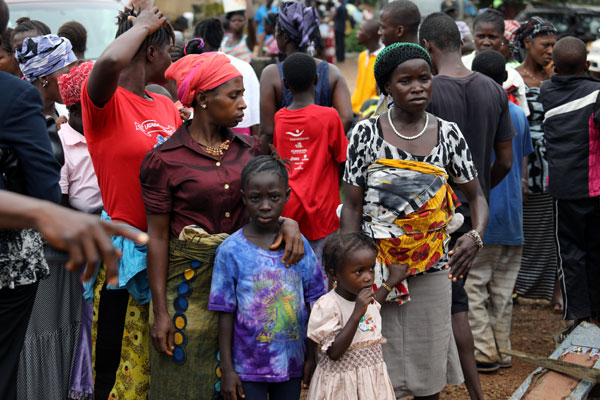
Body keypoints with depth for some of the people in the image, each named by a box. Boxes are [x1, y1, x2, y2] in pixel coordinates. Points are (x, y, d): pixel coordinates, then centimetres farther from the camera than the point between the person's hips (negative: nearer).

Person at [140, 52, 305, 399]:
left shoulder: (249, 147, 5)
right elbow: (158, 237, -6)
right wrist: (160, 311, -7)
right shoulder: (166, 159, -8)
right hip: (189, 282, -4)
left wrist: (287, 221, -16)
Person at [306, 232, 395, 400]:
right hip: (341, 385, -6)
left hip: (374, 380, 6)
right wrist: (357, 314, -27)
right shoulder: (327, 305, -18)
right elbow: (334, 352, -24)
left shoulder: (371, 302, 4)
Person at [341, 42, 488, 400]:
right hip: (377, 268, -2)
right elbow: (352, 207, -2)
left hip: (432, 270, 2)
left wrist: (476, 236, -14)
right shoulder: (367, 133, -4)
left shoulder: (449, 134, 1)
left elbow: (476, 196, 7)